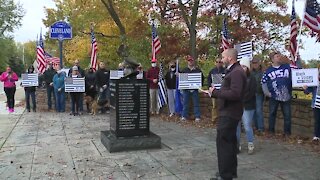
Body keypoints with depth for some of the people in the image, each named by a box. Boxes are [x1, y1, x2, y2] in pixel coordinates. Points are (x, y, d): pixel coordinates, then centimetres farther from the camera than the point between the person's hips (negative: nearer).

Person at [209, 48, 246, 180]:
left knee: (223, 143, -6)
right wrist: (215, 92, 6)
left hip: (229, 114, -11)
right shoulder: (232, 71, 16)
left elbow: (235, 94, -27)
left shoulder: (236, 72, -17)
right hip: (229, 112, 11)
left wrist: (215, 92, -19)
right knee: (229, 142, 19)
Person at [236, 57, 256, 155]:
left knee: (247, 126, -2)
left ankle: (250, 146, 14)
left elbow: (250, 93, -8)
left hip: (247, 106, -3)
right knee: (236, 126, 3)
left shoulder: (251, 79, 0)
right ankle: (237, 145, 15)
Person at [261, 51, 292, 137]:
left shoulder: (287, 67, 1)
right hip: (274, 96, 0)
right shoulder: (268, 70, 2)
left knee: (287, 115, 5)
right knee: (272, 114, 9)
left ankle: (287, 132, 17)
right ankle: (271, 131, 21)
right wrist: (266, 92, 1)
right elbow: (263, 81, 8)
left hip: (286, 96, 0)